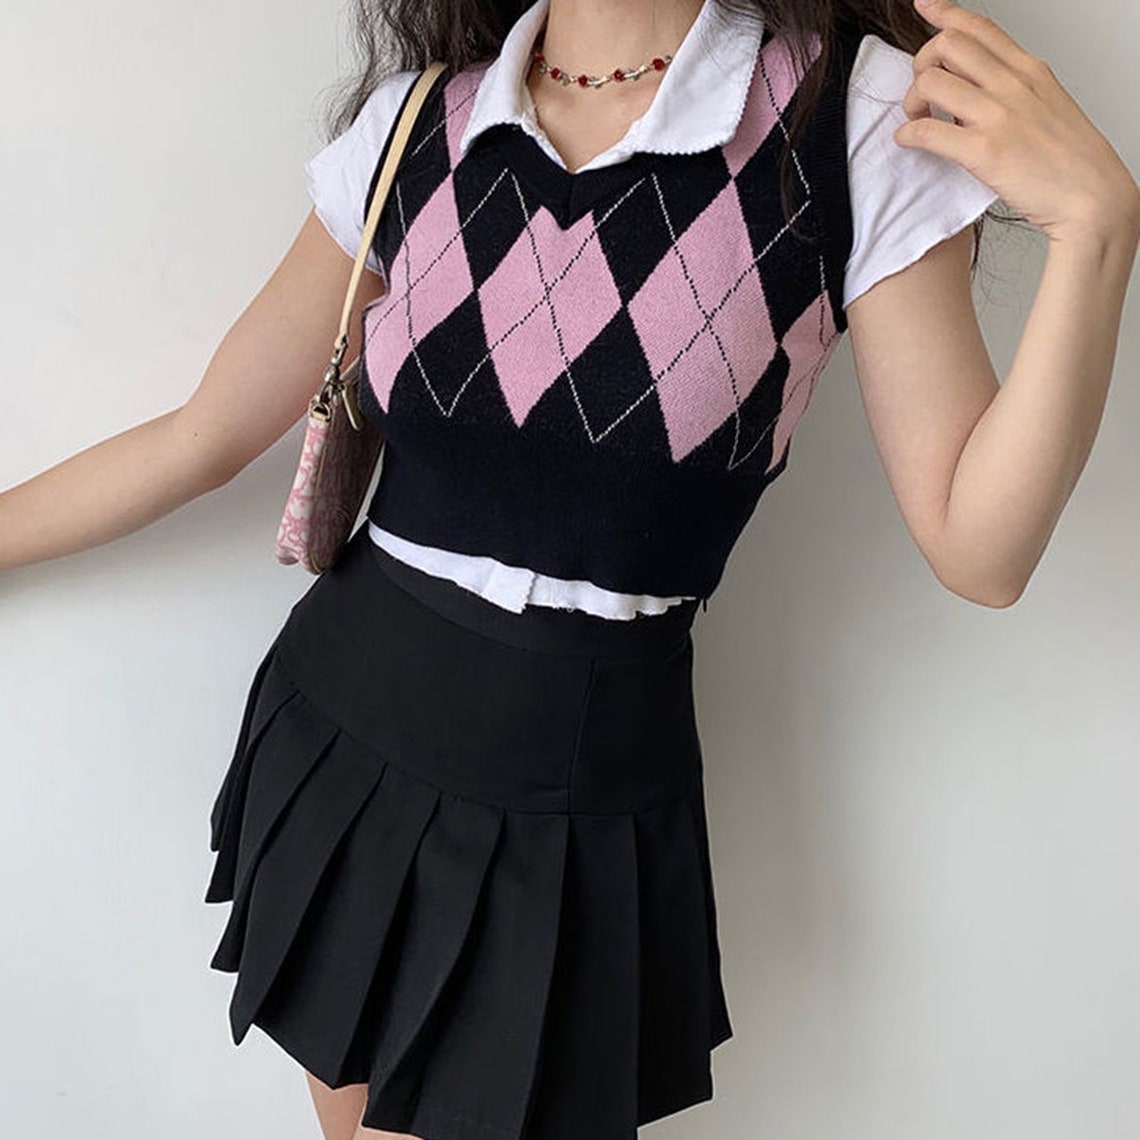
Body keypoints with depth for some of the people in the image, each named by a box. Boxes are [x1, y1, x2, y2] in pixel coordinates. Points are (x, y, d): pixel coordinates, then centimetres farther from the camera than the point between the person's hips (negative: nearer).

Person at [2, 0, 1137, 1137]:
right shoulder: (410, 124, -3)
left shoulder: (864, 116, -11)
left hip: (580, 802, -3)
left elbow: (980, 551, -12)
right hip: (339, 735, 3)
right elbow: (200, 438, 4)